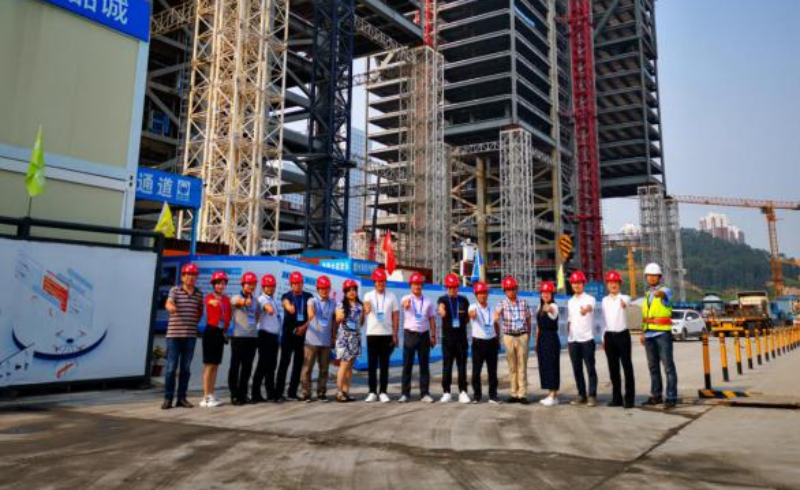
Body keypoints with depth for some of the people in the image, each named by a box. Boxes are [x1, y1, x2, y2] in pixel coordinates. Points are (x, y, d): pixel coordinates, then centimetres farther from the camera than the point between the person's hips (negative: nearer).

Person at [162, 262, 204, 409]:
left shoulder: (199, 294, 9)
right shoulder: (175, 290, -2)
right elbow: (169, 304, -21)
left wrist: (194, 322, 7)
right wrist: (171, 308, -44)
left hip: (190, 335, 3)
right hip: (174, 334, -3)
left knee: (185, 368, 8)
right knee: (171, 367, -1)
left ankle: (182, 398, 15)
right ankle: (168, 398, 7)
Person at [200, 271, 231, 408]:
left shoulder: (227, 299, 11)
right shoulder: (210, 297, -5)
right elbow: (212, 302, -24)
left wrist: (225, 328, 7)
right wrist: (215, 302, -42)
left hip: (220, 333, 6)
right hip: (211, 331, -6)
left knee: (215, 365, 10)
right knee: (209, 365, -5)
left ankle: (211, 395, 17)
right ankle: (206, 397, -1)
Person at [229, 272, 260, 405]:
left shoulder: (255, 300, 13)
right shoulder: (237, 297, -4)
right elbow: (239, 301, -30)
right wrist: (246, 301, -52)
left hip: (253, 336, 5)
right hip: (238, 336, -5)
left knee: (247, 367, 8)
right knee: (235, 366, -1)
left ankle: (243, 394, 17)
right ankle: (234, 395, 5)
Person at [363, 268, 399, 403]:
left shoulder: (391, 297, 5)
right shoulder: (369, 296, 2)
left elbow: (396, 316, 6)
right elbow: (366, 310, -17)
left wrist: (395, 334, 0)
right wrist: (366, 309, -41)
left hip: (387, 334, 1)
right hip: (372, 334, 0)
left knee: (384, 364, 4)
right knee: (372, 364, 4)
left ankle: (383, 392, 11)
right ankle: (372, 392, 12)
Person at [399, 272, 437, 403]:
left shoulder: (428, 302, 8)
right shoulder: (406, 298, -1)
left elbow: (432, 320, 10)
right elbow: (404, 304, -26)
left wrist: (433, 336, 3)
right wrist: (406, 303, -50)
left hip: (424, 335, 2)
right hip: (410, 334, -2)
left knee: (424, 365, 5)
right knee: (407, 365, 2)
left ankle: (425, 393, 11)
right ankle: (405, 393, 10)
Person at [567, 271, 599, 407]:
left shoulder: (590, 299, -4)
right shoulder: (570, 302, 14)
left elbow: (590, 307, -29)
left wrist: (586, 310, -52)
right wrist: (568, 337, 12)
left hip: (586, 339, -5)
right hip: (573, 340, 5)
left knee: (590, 368, -2)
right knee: (577, 369, 8)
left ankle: (592, 396, 5)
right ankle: (581, 395, 17)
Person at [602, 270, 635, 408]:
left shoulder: (624, 298, -3)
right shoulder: (605, 300, 11)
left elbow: (626, 302, -30)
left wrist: (624, 303, -55)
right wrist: (603, 338, 12)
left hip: (622, 334, -4)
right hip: (609, 336, 5)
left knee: (627, 367, -4)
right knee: (613, 368, 7)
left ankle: (629, 398, 0)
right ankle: (617, 398, 14)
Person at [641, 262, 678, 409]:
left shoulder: (665, 290, -4)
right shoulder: (647, 294, 18)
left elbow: (663, 294, -31)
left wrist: (659, 293, -54)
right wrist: (642, 333, 14)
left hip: (663, 334, -7)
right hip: (649, 335, 7)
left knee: (668, 366, -7)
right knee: (653, 366, 11)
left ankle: (671, 397, -4)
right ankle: (656, 395, 19)